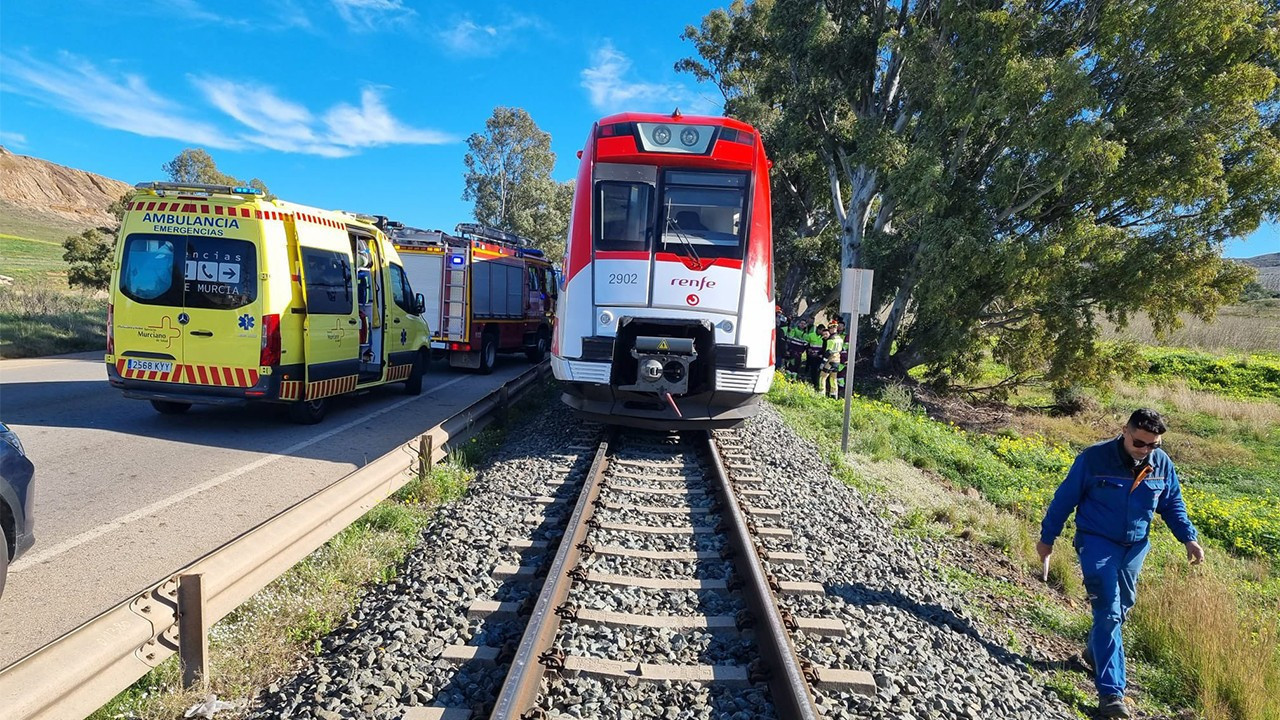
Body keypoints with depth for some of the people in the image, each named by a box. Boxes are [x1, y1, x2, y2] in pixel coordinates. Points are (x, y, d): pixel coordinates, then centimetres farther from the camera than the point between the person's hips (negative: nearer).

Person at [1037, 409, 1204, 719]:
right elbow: (1064, 499, -10)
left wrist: (1189, 537, -1)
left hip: (1135, 546, 5)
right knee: (1108, 612, -9)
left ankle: (1096, 650, 43)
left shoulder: (1162, 464, -5)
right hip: (1097, 543, -5)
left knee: (1121, 607, 17)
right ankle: (1110, 692, -6)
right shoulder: (1094, 458, -18)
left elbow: (1173, 504, 12)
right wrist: (1047, 537, -5)